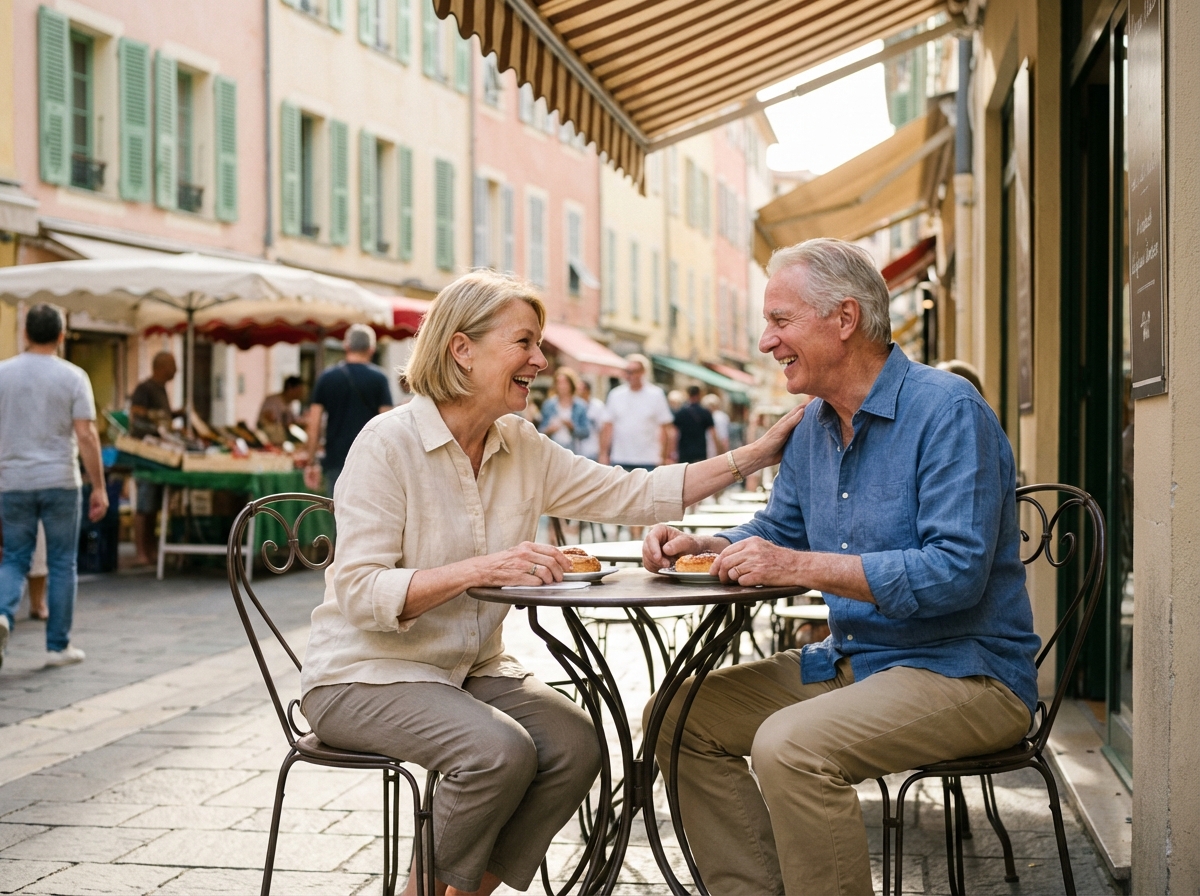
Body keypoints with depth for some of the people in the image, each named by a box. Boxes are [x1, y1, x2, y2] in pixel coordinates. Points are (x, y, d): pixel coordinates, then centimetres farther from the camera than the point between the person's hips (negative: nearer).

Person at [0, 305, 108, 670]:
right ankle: (58, 646, 12)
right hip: (59, 482, -2)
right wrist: (99, 487, -7)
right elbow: (86, 435, -10)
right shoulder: (72, 377, -4)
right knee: (62, 564, 8)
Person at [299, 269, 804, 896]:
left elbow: (633, 495, 5)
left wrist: (759, 453, 0)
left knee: (574, 745, -18)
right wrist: (480, 569, -33)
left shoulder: (523, 447, 4)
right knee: (498, 750, -30)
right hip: (368, 674, -6)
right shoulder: (387, 444, -15)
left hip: (472, 668, 7)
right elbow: (362, 593, -21)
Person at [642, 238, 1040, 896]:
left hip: (963, 670, -9)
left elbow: (956, 572, -27)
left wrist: (799, 566, -27)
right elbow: (777, 530, 24)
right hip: (851, 661, 9)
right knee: (681, 718, 4)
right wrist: (698, 545, 3)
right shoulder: (814, 426, 10)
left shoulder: (947, 411, -17)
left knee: (789, 744, -32)